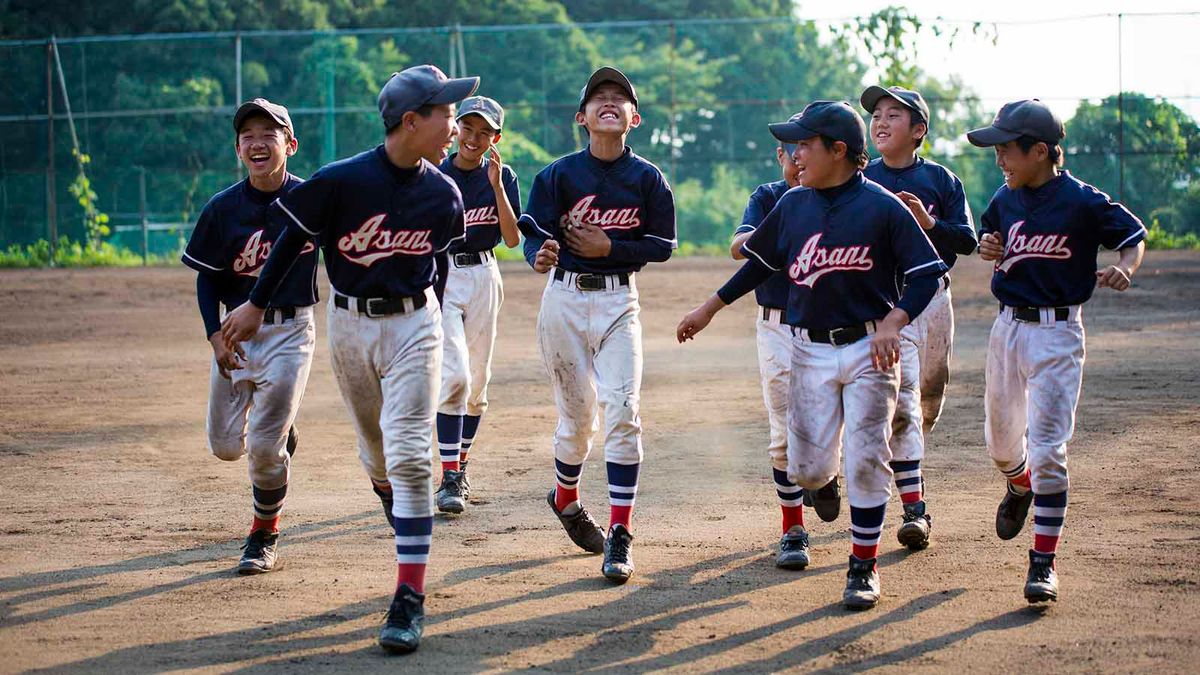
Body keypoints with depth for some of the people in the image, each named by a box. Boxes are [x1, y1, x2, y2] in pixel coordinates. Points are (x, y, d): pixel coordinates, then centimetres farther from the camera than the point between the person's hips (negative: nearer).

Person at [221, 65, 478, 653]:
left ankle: (410, 599, -12)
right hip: (348, 324, 0)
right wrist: (256, 305, 2)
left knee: (409, 456, -10)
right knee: (376, 457, 12)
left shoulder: (442, 195, -6)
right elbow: (293, 237, -3)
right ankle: (412, 542, 37)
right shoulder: (341, 181, -16)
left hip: (412, 325, 0)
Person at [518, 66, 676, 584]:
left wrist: (608, 247, -10)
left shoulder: (647, 177, 2)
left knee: (623, 412, -13)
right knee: (577, 417, 6)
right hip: (564, 298, 0)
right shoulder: (558, 174, -1)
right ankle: (565, 498, 37)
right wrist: (541, 255, -31)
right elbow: (534, 232, -8)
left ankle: (619, 537, -10)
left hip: (618, 301, 0)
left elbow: (662, 244, 3)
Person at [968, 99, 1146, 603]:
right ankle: (1019, 487, 53)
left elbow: (1134, 235, -2)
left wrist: (1124, 268, -22)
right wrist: (988, 249, -3)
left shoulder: (1082, 202, -12)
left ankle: (1044, 563, -4)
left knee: (1047, 448, -10)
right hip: (1007, 326, 6)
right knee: (1000, 438, 18)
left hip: (1057, 333, -6)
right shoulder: (1005, 200, 4)